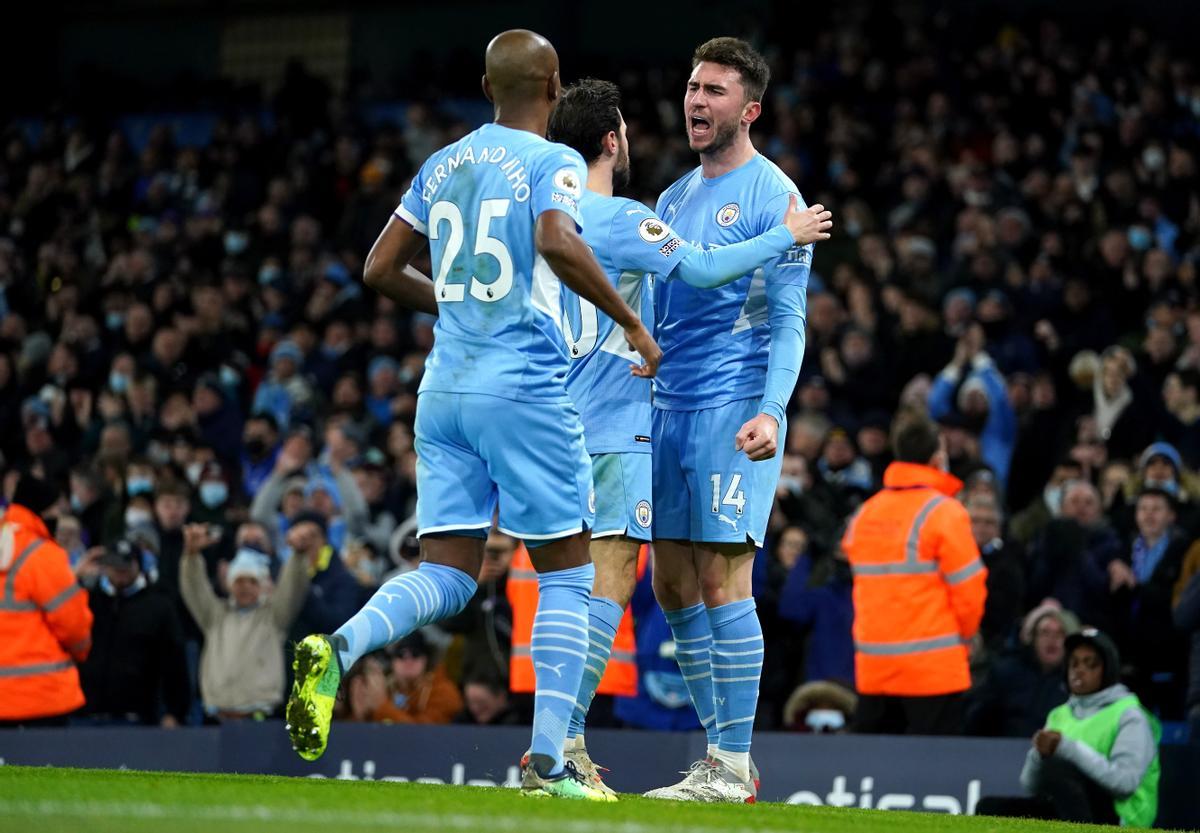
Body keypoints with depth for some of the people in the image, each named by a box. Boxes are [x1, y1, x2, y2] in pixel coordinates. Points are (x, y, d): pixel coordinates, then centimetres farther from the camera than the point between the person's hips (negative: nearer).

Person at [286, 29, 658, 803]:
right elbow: (559, 243, -25)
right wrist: (632, 323, -15)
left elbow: (380, 269, 15)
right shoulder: (555, 163, -5)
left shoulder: (442, 165, 14)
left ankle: (337, 649, -23)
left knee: (446, 576, 6)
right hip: (525, 389, -6)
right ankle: (547, 761, 1)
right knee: (568, 572, 6)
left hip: (444, 388, 6)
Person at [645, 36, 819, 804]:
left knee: (722, 581, -11)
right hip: (670, 408, 8)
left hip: (734, 408, -8)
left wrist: (771, 409, -23)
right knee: (674, 584, 7)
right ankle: (722, 755, 14)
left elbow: (788, 319, -10)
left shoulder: (773, 194, -5)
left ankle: (734, 766, -7)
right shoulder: (675, 198, 18)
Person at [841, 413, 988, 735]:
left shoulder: (864, 515, 8)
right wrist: (964, 636, 8)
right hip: (934, 669, -5)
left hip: (872, 664, 6)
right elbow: (968, 590, -8)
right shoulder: (943, 512, -9)